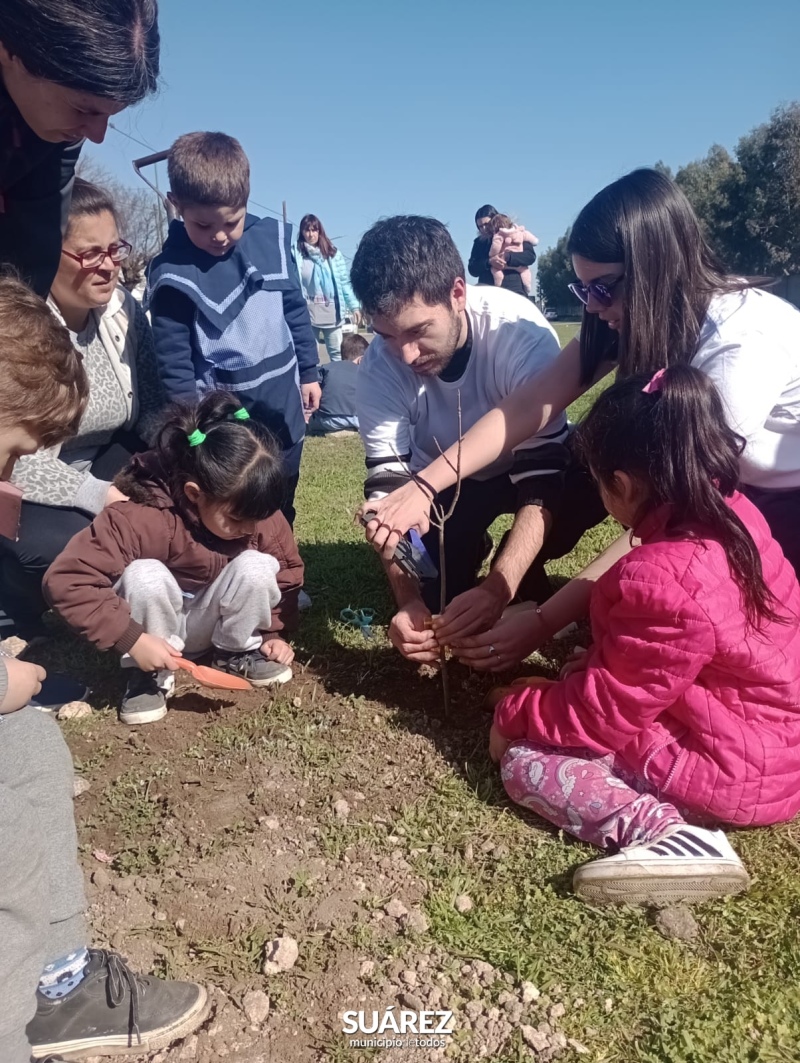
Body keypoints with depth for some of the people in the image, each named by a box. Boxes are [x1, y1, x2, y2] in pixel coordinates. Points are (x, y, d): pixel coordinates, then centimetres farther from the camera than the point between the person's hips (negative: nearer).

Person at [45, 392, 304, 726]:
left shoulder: (261, 516, -19)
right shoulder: (142, 517, -34)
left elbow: (287, 573, 0)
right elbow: (65, 579, -37)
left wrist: (273, 632, -11)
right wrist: (131, 639, -38)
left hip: (210, 620, 3)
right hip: (156, 628, -3)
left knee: (257, 567, -27)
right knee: (144, 575, -36)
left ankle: (236, 652, 0)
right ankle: (151, 674, -12)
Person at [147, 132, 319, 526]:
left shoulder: (273, 238, -5)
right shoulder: (172, 274, -16)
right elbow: (174, 363, -13)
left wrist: (309, 372, 12)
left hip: (283, 411, 4)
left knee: (280, 515, 22)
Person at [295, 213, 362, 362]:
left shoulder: (333, 253, 5)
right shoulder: (297, 254, -1)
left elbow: (345, 281, 5)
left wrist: (354, 305, 1)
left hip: (331, 310, 2)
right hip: (307, 311, -1)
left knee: (337, 354, 7)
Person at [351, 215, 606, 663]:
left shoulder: (521, 331, -34)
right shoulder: (380, 366, -27)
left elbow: (541, 476, -34)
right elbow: (388, 486, -26)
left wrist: (499, 587, -47)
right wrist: (409, 599, -41)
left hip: (525, 465, -1)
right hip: (442, 482, 1)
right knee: (435, 598, -19)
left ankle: (524, 584, -5)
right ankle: (467, 551, 15)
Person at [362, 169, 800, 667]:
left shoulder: (744, 341, -34)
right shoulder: (633, 316, -13)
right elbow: (528, 407, -20)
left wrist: (545, 623, -35)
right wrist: (422, 488, -31)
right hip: (731, 488, 6)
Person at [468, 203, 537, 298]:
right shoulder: (480, 242, 15)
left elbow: (530, 256, -5)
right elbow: (472, 269, 5)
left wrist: (506, 257, -18)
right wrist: (489, 262, -14)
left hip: (514, 292, -2)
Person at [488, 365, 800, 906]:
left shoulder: (662, 581, -31)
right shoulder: (734, 516, -3)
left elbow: (604, 713, -20)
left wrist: (512, 712, -5)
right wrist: (601, 657, 9)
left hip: (737, 772, -10)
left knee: (526, 762, -7)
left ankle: (667, 832, -20)